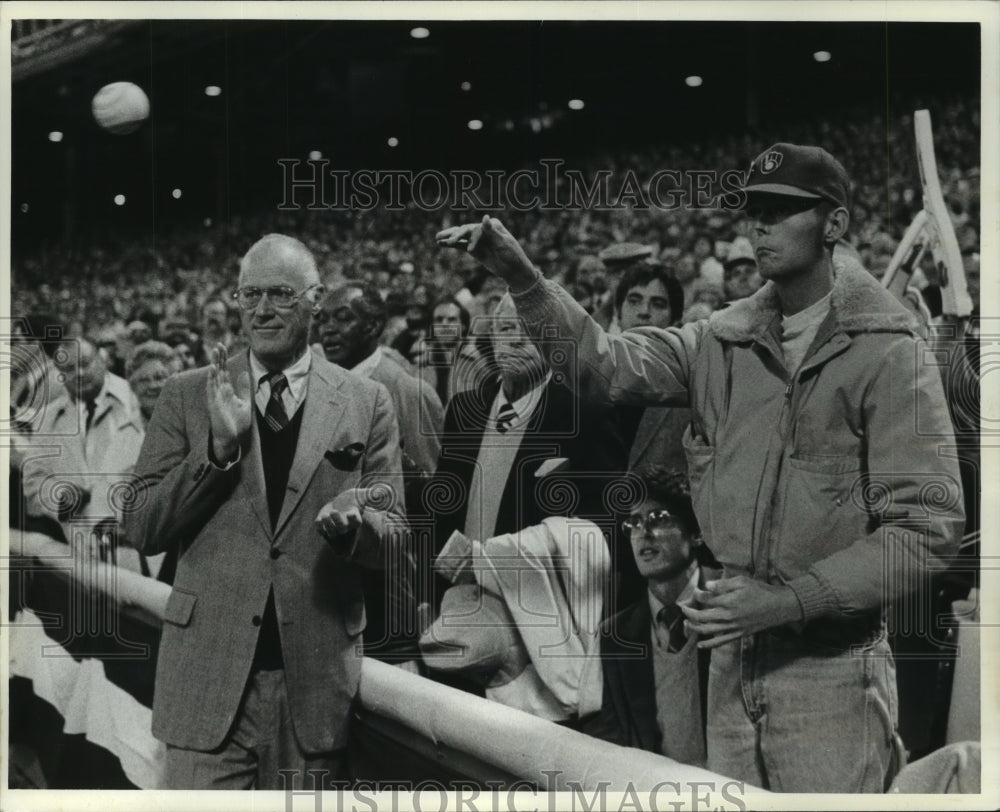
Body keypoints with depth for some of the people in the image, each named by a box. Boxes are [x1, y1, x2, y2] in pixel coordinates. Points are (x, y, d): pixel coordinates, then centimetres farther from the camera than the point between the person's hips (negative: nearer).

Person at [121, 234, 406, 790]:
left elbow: (394, 539, 6)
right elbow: (142, 530, 2)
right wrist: (218, 447, -11)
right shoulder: (188, 396, 7)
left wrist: (352, 521, -17)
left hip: (319, 676, 0)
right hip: (210, 672, 0)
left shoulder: (366, 403, 6)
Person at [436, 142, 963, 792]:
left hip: (832, 671, -5)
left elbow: (928, 529, -13)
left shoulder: (887, 355, -10)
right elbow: (603, 364, 0)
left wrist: (789, 600, -20)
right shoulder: (723, 342, 6)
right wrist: (520, 274, -13)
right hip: (733, 660, 5)